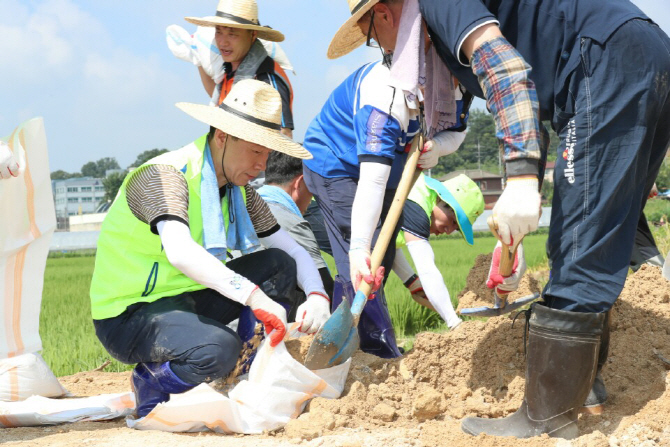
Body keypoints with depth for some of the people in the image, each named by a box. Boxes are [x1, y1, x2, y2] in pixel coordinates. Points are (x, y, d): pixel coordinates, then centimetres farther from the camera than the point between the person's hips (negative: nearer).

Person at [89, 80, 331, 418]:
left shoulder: (238, 191, 6)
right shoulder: (165, 175, -20)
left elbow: (294, 251, 6)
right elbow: (179, 251, -39)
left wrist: (317, 295, -16)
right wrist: (255, 296, -45)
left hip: (184, 301, 8)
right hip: (128, 315, -8)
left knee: (279, 265, -3)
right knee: (219, 349, -35)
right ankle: (151, 382, -5)